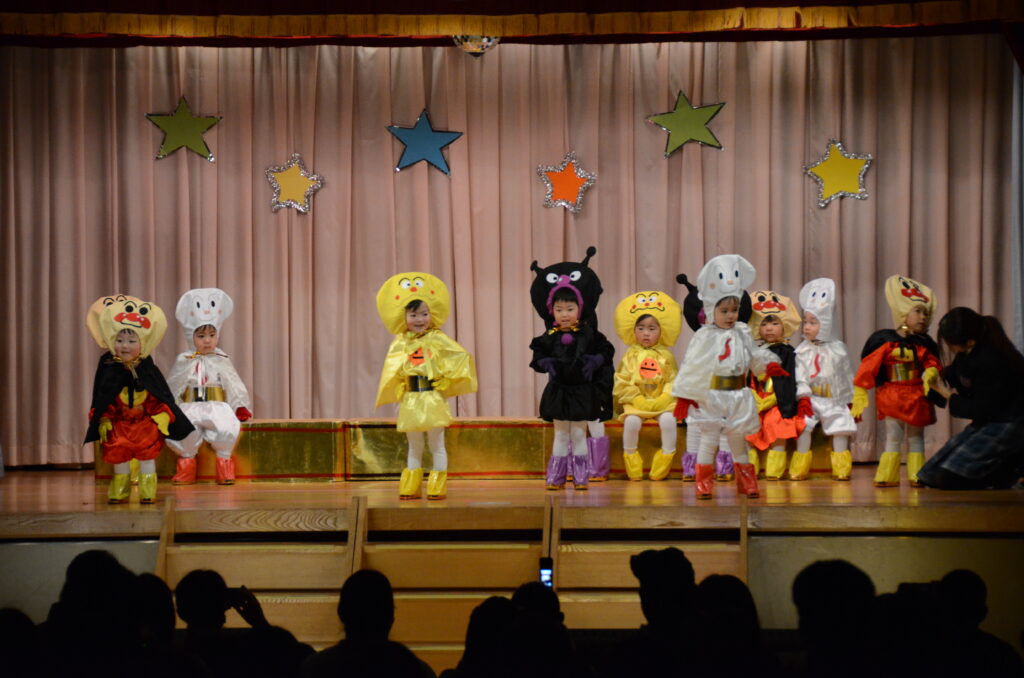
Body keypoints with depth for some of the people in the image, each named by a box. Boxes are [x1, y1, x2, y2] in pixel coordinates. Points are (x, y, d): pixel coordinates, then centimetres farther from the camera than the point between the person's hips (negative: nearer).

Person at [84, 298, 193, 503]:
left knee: (148, 456, -3)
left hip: (146, 423, -1)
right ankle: (119, 489, 22)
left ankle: (147, 490, 9)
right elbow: (102, 402, 0)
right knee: (118, 455, 4)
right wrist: (104, 422, -7)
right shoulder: (109, 371, -5)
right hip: (119, 425, 1)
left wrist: (161, 418, -13)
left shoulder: (149, 371, -6)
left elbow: (163, 399, -2)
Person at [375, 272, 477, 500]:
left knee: (436, 445, 4)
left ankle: (438, 486, 10)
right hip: (410, 401, 3)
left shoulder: (438, 340, -6)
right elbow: (392, 370, 12)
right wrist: (397, 388, 0)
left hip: (433, 399, -3)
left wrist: (448, 379, -7)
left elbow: (462, 356, -6)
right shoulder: (400, 343, 3)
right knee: (414, 446, 13)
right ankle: (410, 487, 19)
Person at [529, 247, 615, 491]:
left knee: (579, 434, 3)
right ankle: (556, 478, 13)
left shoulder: (588, 334, -4)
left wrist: (596, 361, -15)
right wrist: (546, 364, -12)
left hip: (582, 391, -1)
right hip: (558, 391, 2)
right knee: (560, 435, 8)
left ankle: (581, 477, 11)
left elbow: (606, 350, 2)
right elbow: (538, 355, 7)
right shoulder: (549, 337, -2)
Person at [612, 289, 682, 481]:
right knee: (631, 421, -28)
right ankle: (630, 455, -8)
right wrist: (636, 399, -11)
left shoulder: (666, 355, 6)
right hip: (636, 402, 0)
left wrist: (664, 399, -12)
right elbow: (622, 381, 0)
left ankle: (667, 456, -13)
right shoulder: (631, 355, 5)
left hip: (662, 401, 0)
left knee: (668, 419, -28)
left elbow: (673, 380, 3)